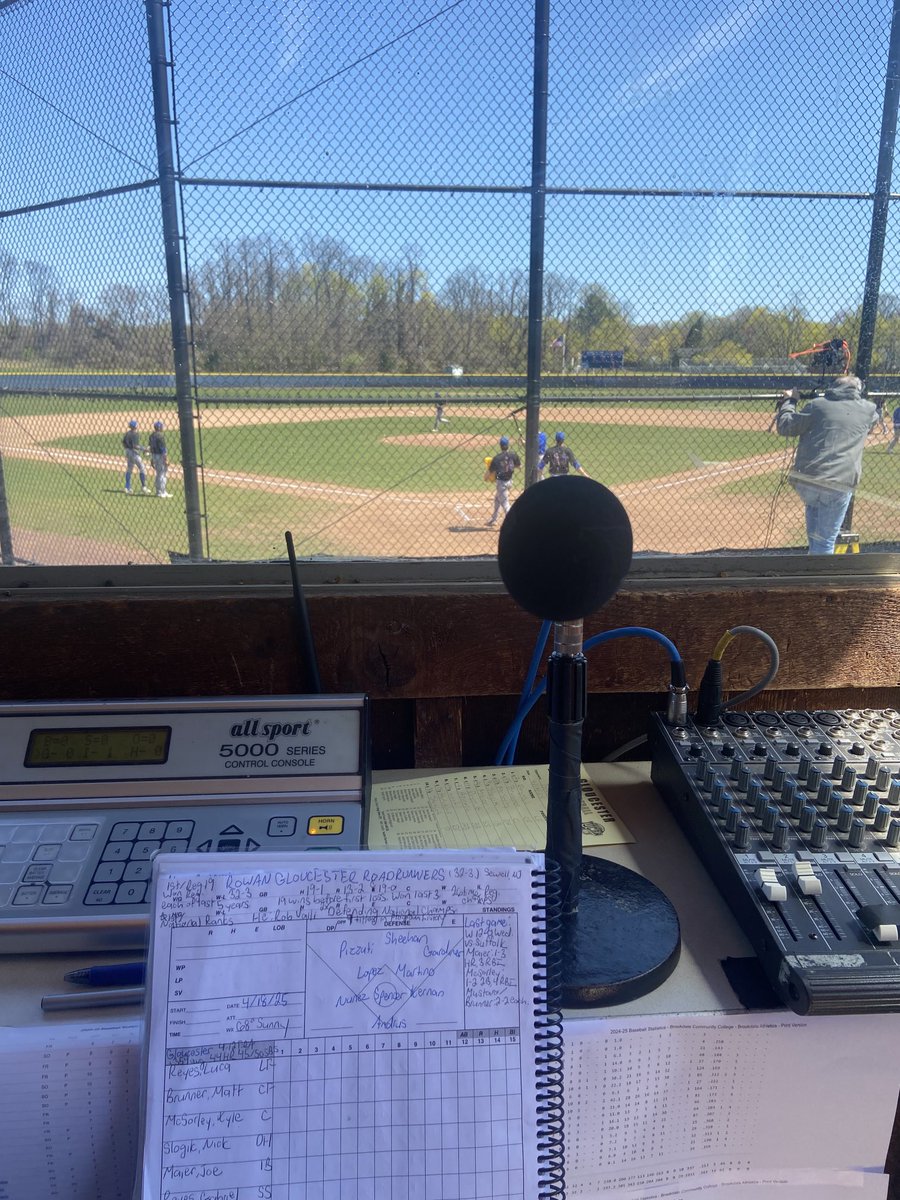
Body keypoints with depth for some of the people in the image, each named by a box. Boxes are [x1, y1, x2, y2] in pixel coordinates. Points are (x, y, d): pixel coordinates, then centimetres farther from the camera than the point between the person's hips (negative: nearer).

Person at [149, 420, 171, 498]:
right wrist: (166, 459, -18)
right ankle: (160, 492, 1)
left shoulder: (152, 435, 9)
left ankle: (162, 491, 23)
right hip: (160, 456, -9)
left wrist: (151, 458, 20)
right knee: (162, 474, -2)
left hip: (154, 455, 9)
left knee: (159, 474, 16)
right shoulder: (160, 435, -17)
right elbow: (163, 448, -20)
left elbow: (150, 447, 14)